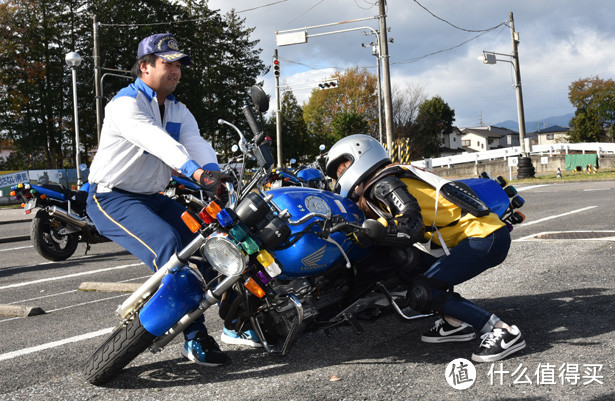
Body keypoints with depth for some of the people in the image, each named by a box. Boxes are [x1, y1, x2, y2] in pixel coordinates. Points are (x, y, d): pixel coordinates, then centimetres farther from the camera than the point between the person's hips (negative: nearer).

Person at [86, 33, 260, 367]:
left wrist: (216, 176, -29)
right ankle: (195, 338, -22)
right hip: (112, 198, -8)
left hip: (152, 198, 8)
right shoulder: (126, 102, -14)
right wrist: (196, 171, -48)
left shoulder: (178, 111, 12)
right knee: (168, 244, -28)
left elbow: (196, 144, -7)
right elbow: (154, 139, -33)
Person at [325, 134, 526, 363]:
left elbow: (411, 226, -22)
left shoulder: (384, 183, -8)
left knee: (421, 294, -15)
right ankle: (455, 323, 9)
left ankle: (502, 332, -15)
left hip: (484, 238, -10)